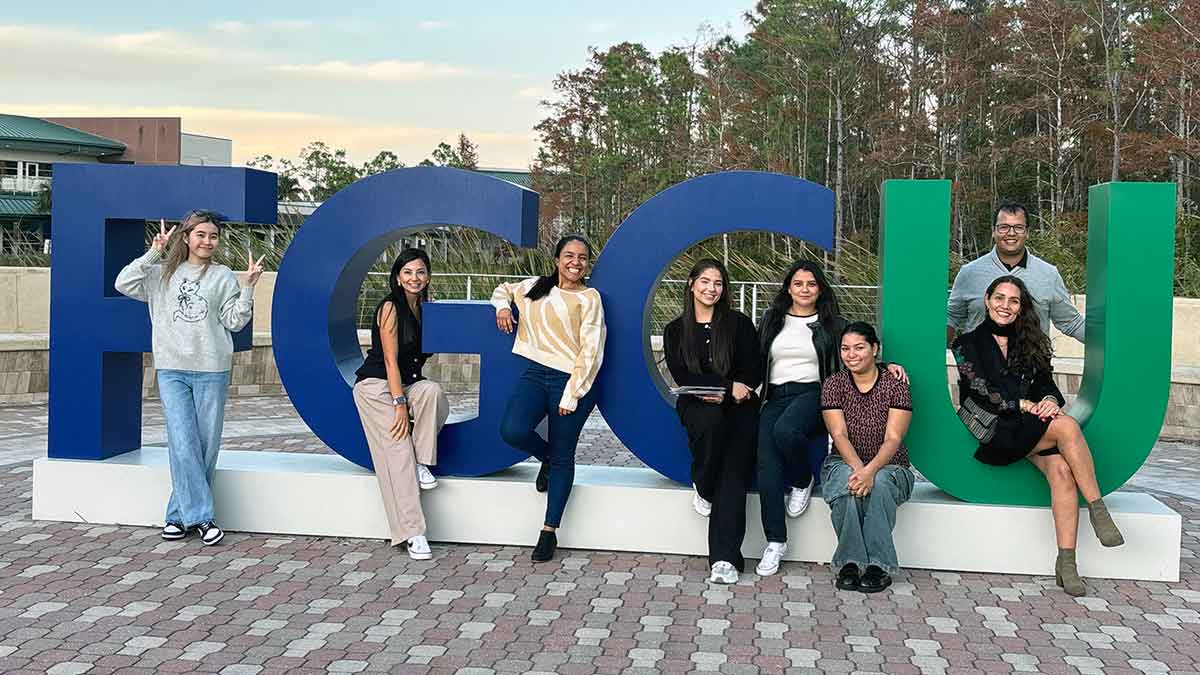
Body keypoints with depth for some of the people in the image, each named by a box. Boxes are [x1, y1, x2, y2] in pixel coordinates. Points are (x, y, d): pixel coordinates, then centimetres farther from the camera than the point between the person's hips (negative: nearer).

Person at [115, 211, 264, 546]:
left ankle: (180, 514, 14)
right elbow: (124, 284, 1)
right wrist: (154, 253, -1)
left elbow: (235, 321, 3)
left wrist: (248, 287, -8)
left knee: (206, 445, 2)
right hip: (172, 370, 0)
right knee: (183, 444, -9)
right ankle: (200, 516, -4)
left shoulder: (223, 276, 7)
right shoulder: (163, 273, 11)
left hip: (212, 371, 0)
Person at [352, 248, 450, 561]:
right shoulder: (390, 307, -11)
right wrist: (400, 405, -21)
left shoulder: (426, 307, 8)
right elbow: (390, 360, -16)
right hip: (377, 385, -6)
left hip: (408, 384, 6)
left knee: (434, 391, -30)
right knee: (397, 451, -18)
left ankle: (422, 463, -17)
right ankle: (413, 533, -20)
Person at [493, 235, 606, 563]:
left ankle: (549, 532, 12)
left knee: (562, 457, 1)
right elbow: (504, 288, 32)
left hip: (570, 380, -4)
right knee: (513, 430, -21)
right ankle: (547, 457, 15)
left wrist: (572, 395, -12)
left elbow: (590, 351, -6)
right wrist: (502, 306, 7)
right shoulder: (536, 287, 13)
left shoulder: (589, 297, -1)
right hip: (535, 374, 4)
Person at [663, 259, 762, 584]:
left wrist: (721, 395, -11)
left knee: (733, 472, -22)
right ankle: (703, 487, -15)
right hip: (697, 406, 0)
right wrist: (729, 386, -13)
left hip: (738, 408, 0)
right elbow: (682, 377, -1)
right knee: (710, 420, -38)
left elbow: (753, 374, 4)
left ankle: (725, 558, -30)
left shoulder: (739, 324, 9)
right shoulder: (676, 331, 11)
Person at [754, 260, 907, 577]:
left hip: (812, 394, -2)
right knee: (766, 463, -21)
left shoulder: (833, 324, 12)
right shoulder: (771, 320, 18)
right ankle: (775, 541, -15)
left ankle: (803, 481, -3)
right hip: (774, 397, 2)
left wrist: (887, 366, -7)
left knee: (785, 430, -36)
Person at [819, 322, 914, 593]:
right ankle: (850, 563, -26)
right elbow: (839, 435, -10)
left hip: (889, 467, -1)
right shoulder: (833, 384, 1)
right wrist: (859, 468, -29)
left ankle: (879, 566, -26)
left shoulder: (896, 386, -4)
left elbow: (893, 439, -14)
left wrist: (871, 470, -32)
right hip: (844, 463, 1)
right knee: (849, 482, -35)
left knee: (879, 483, -36)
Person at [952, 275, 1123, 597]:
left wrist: (1050, 400, -11)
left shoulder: (1028, 343, 20)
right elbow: (980, 391, -6)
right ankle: (1098, 510, -22)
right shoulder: (969, 341, 4)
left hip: (1029, 426, 5)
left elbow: (1046, 383, 11)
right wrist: (1025, 405, -12)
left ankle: (1066, 562, -28)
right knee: (1067, 426, -29)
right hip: (993, 430, -5)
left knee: (1061, 469, -26)